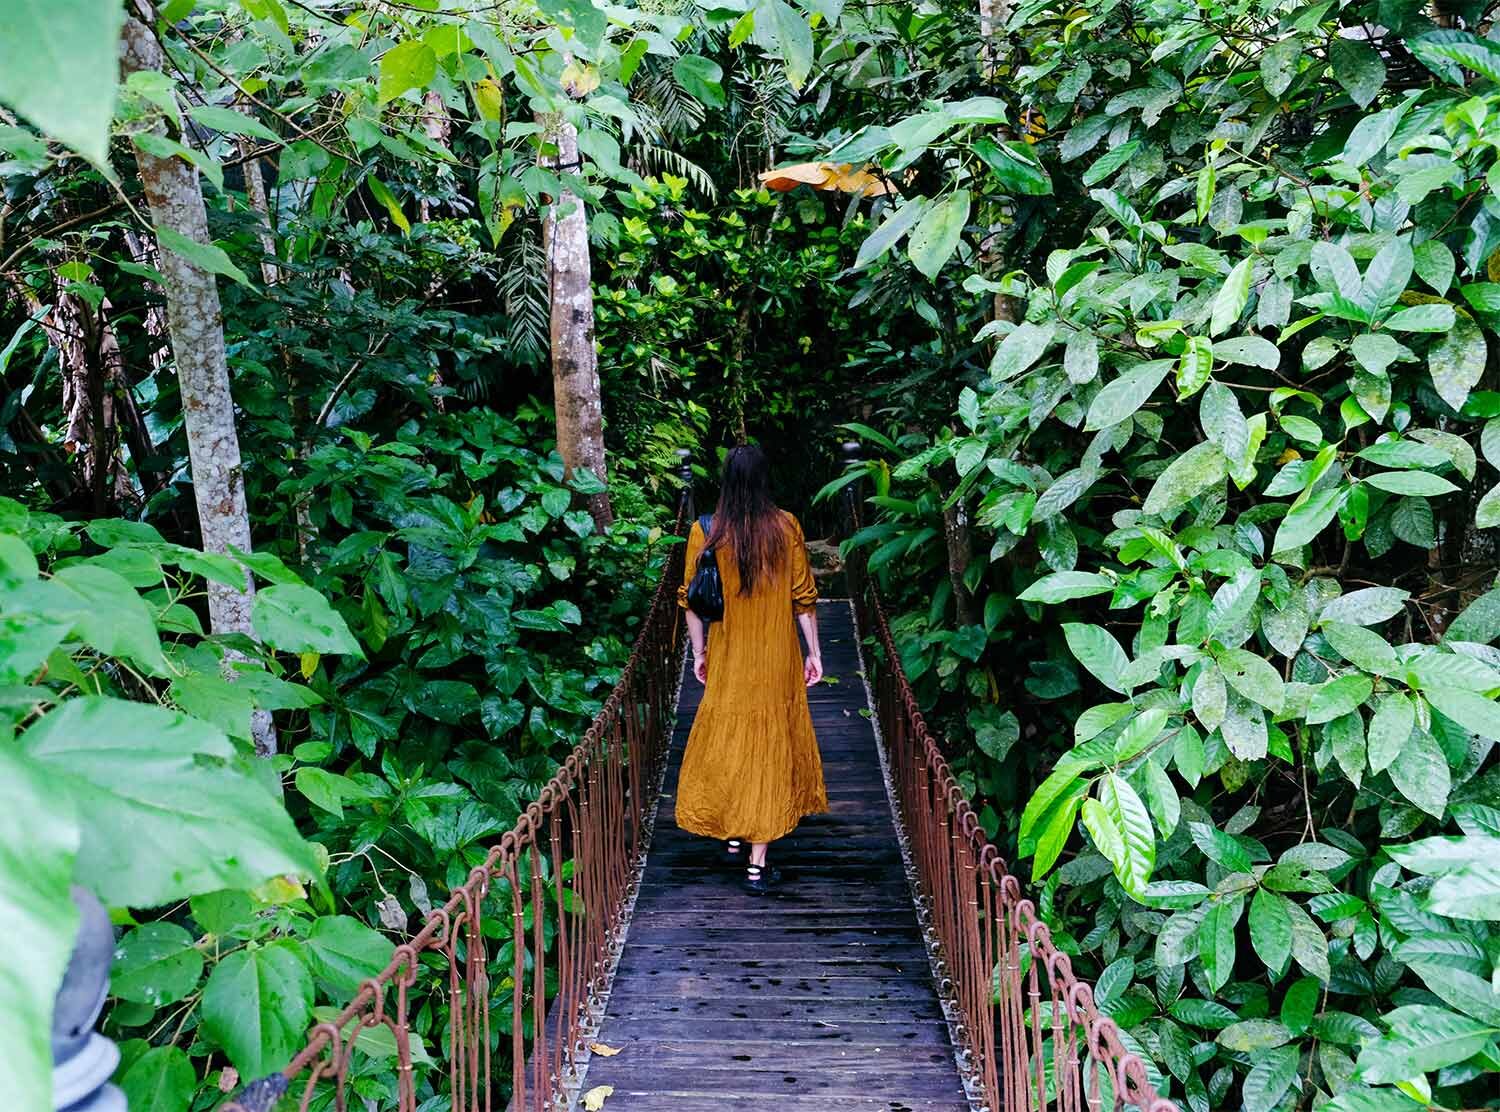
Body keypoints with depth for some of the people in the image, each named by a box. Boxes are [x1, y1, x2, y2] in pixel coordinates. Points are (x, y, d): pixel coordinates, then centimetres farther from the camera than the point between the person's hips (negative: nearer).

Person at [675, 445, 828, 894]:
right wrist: (814, 652, 3)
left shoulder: (704, 532, -7)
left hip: (727, 657, 1)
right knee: (770, 747, 5)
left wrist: (699, 652, 9)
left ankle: (733, 838, 31)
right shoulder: (786, 527, -8)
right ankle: (757, 864, 6)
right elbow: (804, 596, -5)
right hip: (776, 659, -1)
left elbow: (693, 599, -2)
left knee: (728, 741, 19)